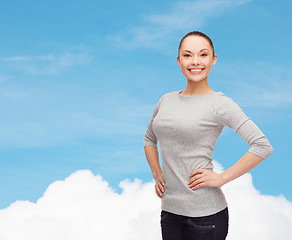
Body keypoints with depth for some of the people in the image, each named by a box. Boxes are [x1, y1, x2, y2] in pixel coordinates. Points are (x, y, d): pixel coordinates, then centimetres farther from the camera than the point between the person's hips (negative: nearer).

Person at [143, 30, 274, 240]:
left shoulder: (219, 104, -9)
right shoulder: (166, 100, 8)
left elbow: (263, 146, -16)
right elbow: (149, 138, 26)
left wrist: (221, 178, -15)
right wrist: (156, 174, 12)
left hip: (205, 214, -5)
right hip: (169, 209, 5)